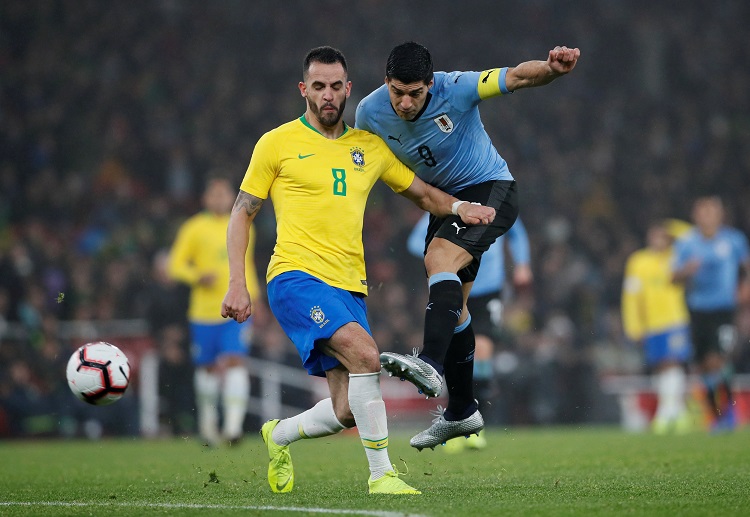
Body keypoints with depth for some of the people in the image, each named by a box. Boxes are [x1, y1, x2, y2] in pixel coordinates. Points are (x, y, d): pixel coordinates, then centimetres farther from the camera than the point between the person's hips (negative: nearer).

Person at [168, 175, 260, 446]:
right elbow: (176, 265, 1)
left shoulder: (244, 228, 11)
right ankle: (208, 420, 30)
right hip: (204, 311, -1)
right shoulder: (193, 228, 0)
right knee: (208, 367, 8)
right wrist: (198, 277, -17)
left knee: (235, 362, -15)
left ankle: (233, 425, -22)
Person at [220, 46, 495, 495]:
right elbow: (242, 213, 6)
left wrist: (460, 207, 1)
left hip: (349, 288, 5)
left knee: (348, 412, -2)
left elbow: (422, 193, 24)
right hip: (297, 275, -5)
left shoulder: (369, 147, 15)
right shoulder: (278, 143, 3)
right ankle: (381, 473, -22)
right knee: (365, 354, -29)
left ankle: (279, 435, 29)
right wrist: (238, 284, -3)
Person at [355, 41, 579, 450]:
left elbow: (517, 77, -33)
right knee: (450, 305, 10)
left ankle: (431, 363, -46)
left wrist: (552, 68, -53)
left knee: (440, 259, -31)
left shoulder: (456, 90, -26)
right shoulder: (370, 113, -14)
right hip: (445, 199, 6)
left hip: (491, 190, -6)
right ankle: (462, 412, 21)